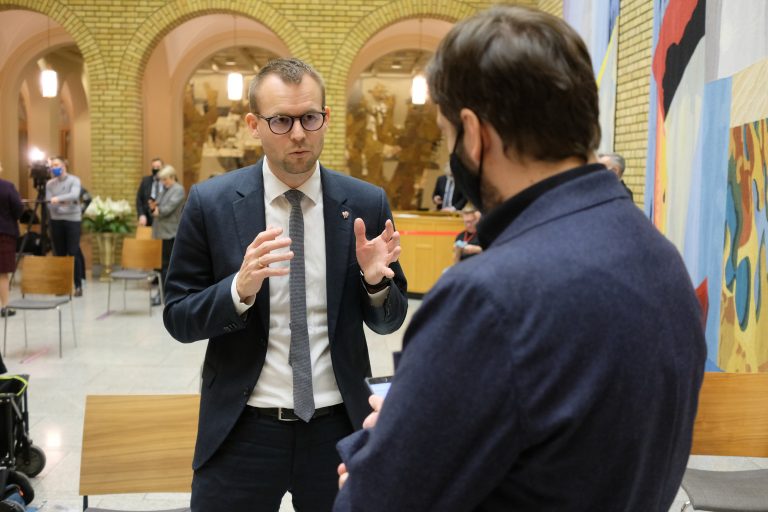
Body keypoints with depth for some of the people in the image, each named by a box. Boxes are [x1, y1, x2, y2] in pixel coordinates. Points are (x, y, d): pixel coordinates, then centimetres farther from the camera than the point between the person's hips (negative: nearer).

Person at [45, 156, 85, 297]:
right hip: (56, 221, 4)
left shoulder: (74, 180, -2)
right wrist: (60, 206, -19)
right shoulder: (50, 184, 7)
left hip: (73, 220, -4)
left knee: (73, 253, -7)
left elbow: (74, 195, -21)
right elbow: (49, 204, -1)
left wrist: (59, 199, -34)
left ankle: (78, 285, -2)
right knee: (59, 254, 6)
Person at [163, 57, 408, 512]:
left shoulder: (367, 203, -3)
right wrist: (239, 288, -22)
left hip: (339, 427, 1)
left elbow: (389, 321, 4)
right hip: (241, 429, -1)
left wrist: (375, 279, -17)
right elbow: (178, 318, -4)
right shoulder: (211, 202, -6)